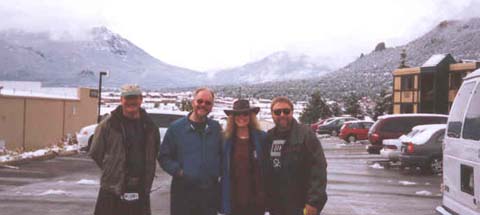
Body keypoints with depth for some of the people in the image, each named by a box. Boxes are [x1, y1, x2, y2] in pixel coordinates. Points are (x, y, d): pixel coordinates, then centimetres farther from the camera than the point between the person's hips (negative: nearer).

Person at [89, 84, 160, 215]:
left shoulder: (150, 126, 6)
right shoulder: (108, 124, -4)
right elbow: (95, 153, 2)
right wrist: (111, 171, 6)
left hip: (140, 190, 3)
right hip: (112, 189, -3)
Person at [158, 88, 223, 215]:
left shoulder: (216, 128, 7)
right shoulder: (176, 127, -2)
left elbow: (222, 154, 16)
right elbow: (164, 157, 0)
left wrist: (218, 171, 0)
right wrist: (178, 171, -13)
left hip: (210, 192, 3)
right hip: (184, 191, -3)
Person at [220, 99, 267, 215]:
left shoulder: (262, 138, 0)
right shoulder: (226, 140, 3)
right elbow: (223, 171, 5)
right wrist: (225, 199, 1)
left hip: (256, 199, -1)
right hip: (234, 200, 1)